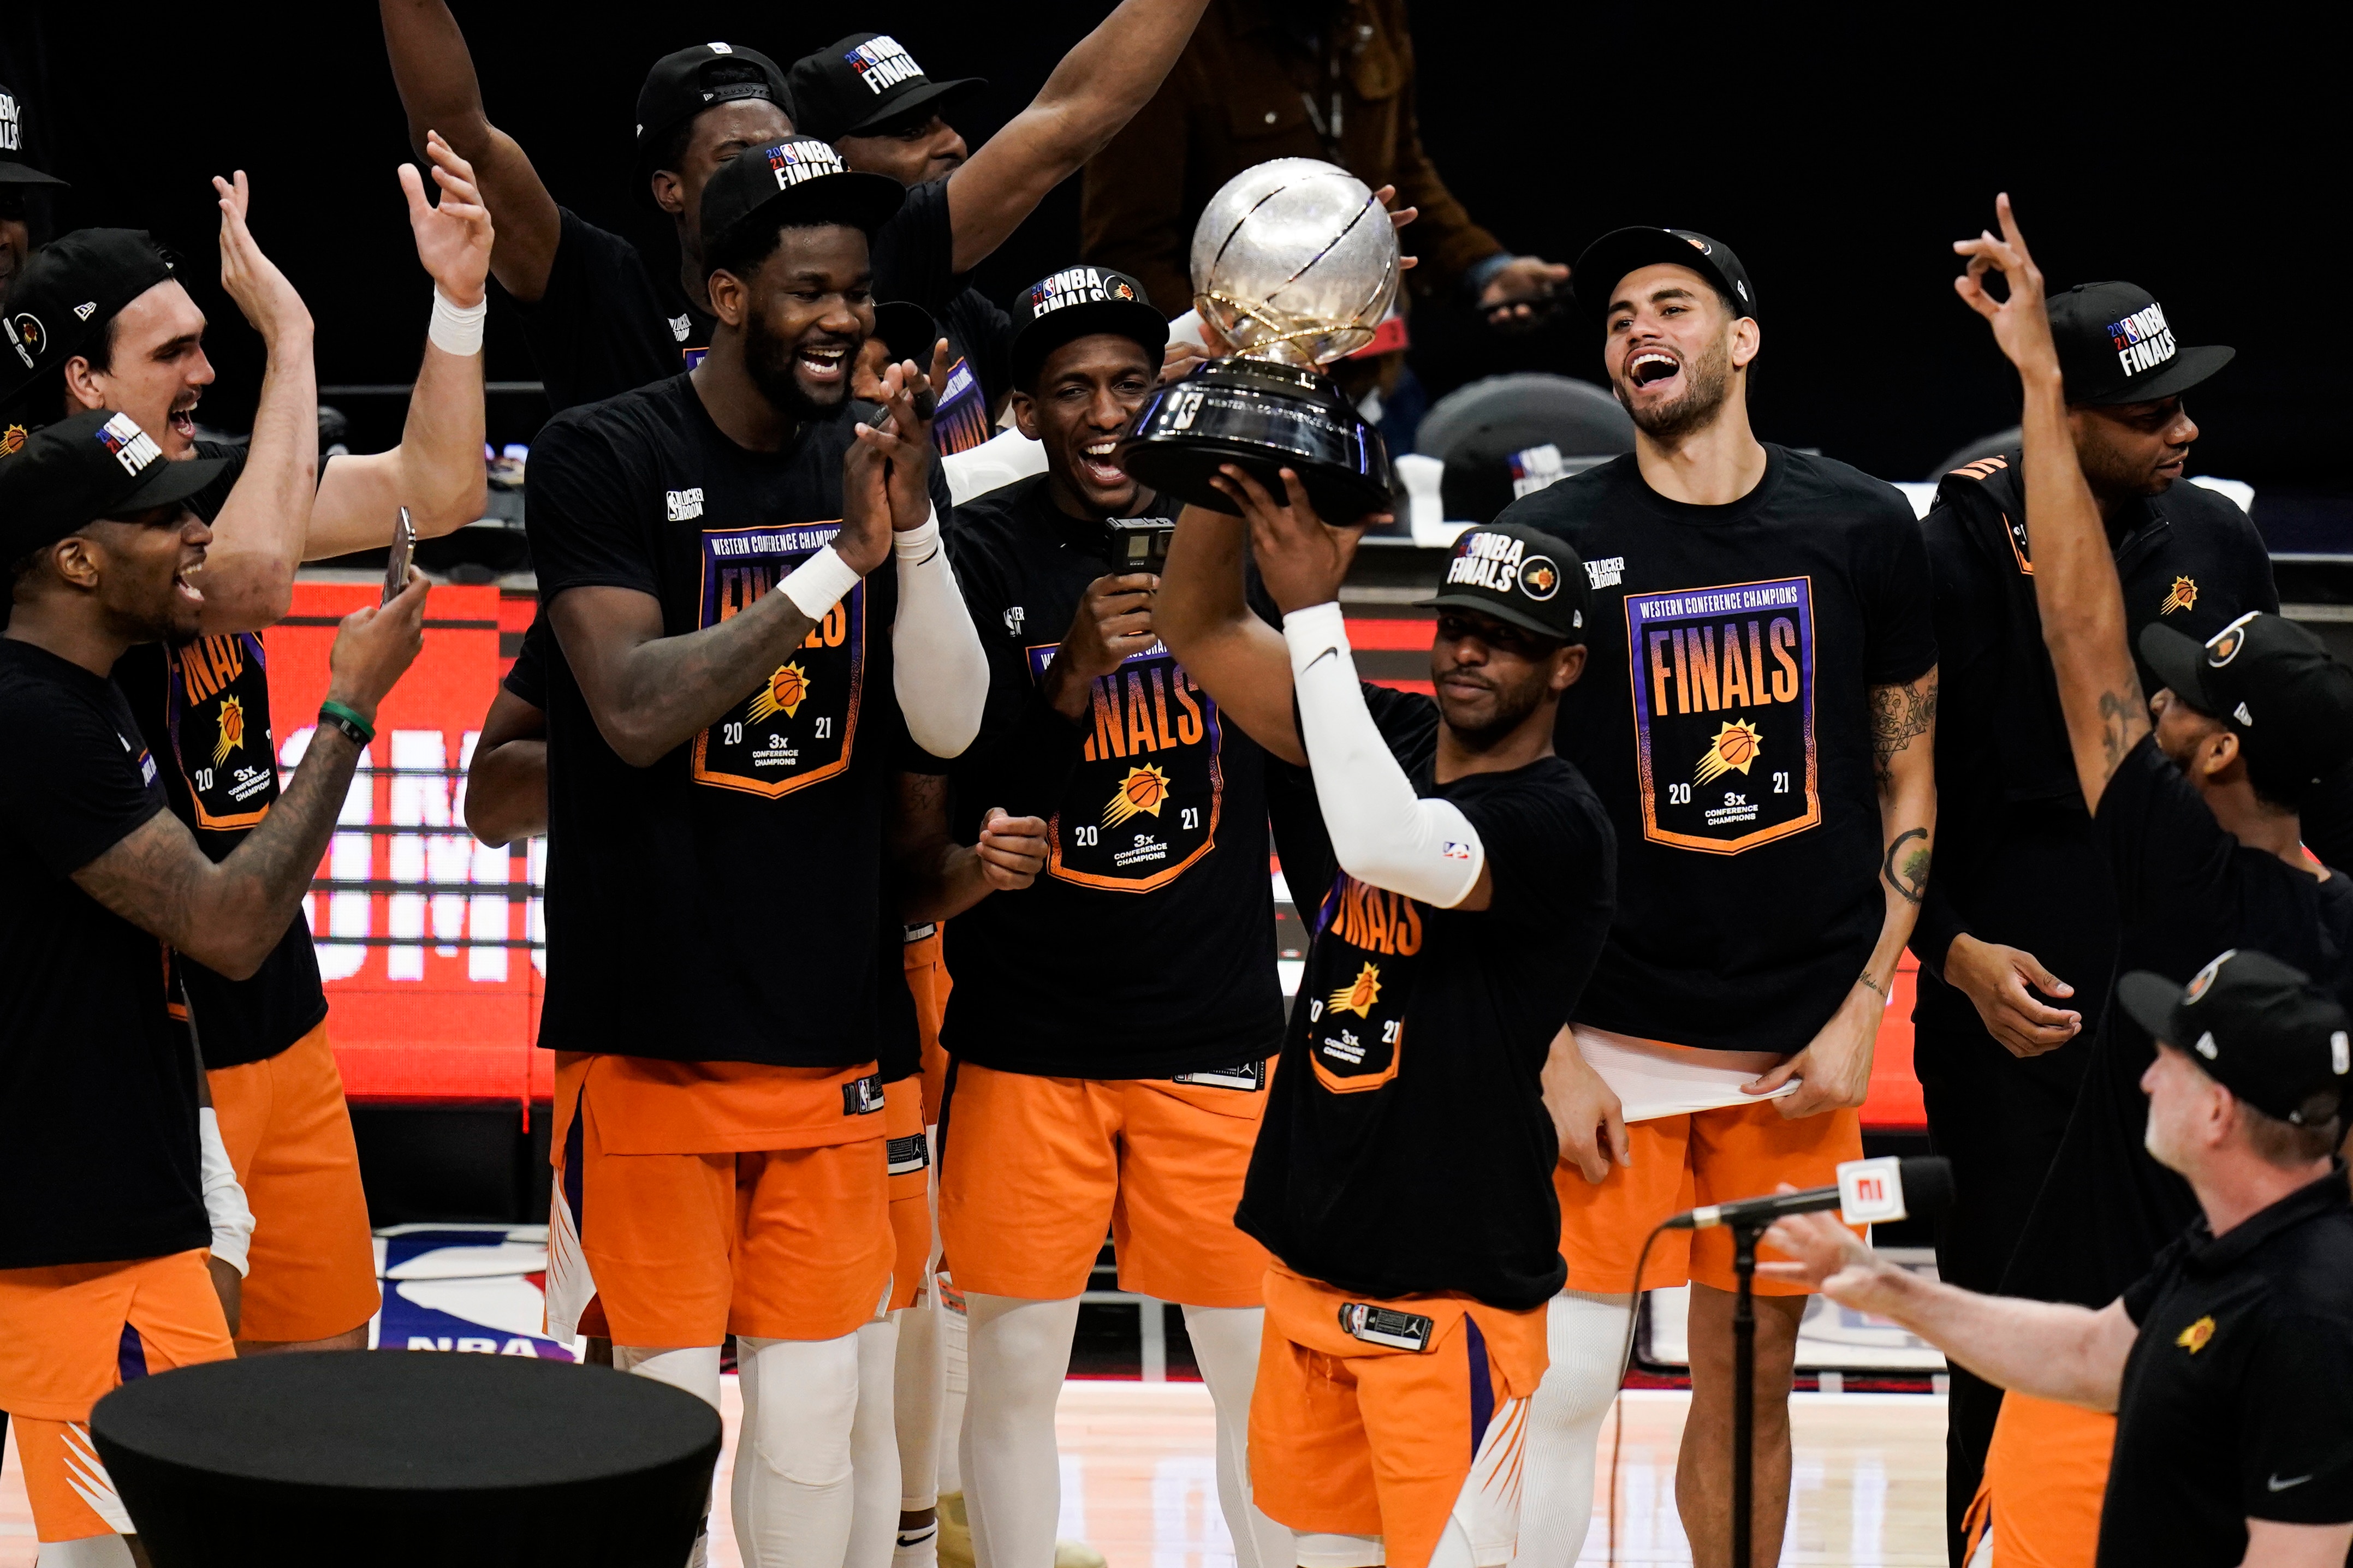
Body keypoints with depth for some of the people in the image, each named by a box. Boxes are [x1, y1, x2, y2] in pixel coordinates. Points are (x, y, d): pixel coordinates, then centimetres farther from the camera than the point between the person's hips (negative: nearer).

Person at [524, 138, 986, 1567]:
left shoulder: (882, 463, 6)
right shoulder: (604, 460, -8)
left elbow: (950, 725, 0)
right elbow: (636, 711, -19)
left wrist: (916, 526, -15)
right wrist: (839, 560, -22)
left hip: (827, 1023, 4)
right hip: (652, 1024, -4)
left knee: (815, 1416, 5)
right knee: (667, 1401, 1)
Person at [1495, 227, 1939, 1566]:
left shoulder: (1864, 528, 2)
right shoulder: (1549, 540, -3)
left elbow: (1909, 776, 8)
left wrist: (1863, 1013, 0)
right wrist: (1549, 1052, -8)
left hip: (1798, 1046, 2)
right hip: (1613, 1038, -2)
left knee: (1752, 1388, 9)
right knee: (1564, 1384, -6)